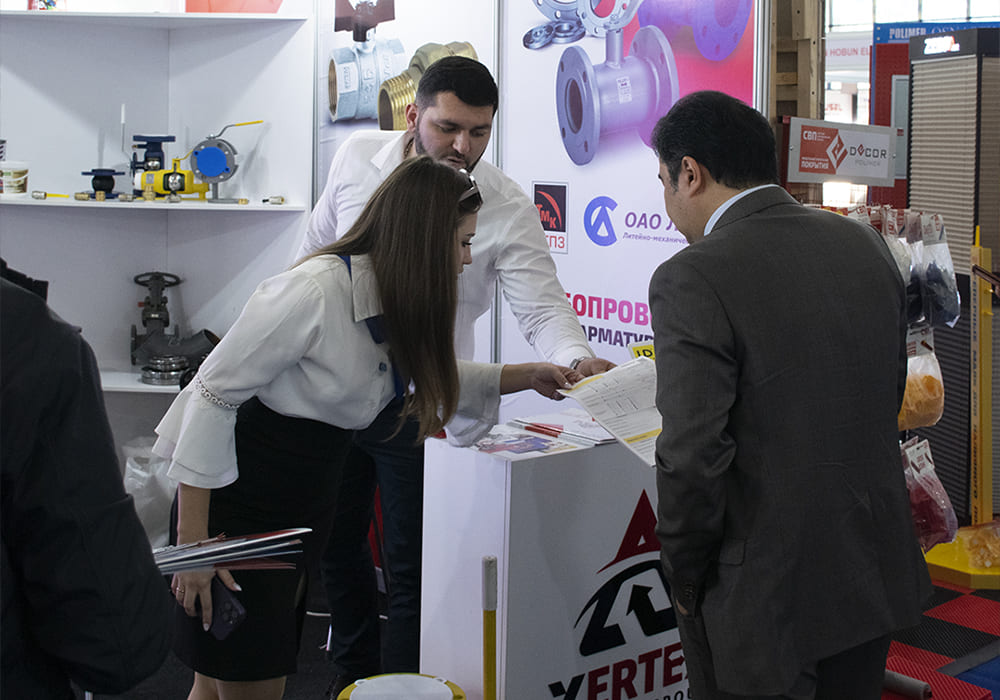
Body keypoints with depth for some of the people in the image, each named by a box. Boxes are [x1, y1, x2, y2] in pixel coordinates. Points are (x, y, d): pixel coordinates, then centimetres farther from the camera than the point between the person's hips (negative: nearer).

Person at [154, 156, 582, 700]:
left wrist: (526, 377, 13)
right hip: (238, 506, -8)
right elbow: (213, 394, -20)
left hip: (304, 510, 8)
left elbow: (429, 376, 24)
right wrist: (192, 542, -19)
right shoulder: (314, 292, -24)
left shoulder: (397, 307, 3)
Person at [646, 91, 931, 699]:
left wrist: (685, 581, -7)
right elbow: (891, 393, 12)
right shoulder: (865, 244, 3)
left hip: (764, 599, -7)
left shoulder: (692, 280, -19)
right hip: (876, 580, 7)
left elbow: (694, 458, -22)